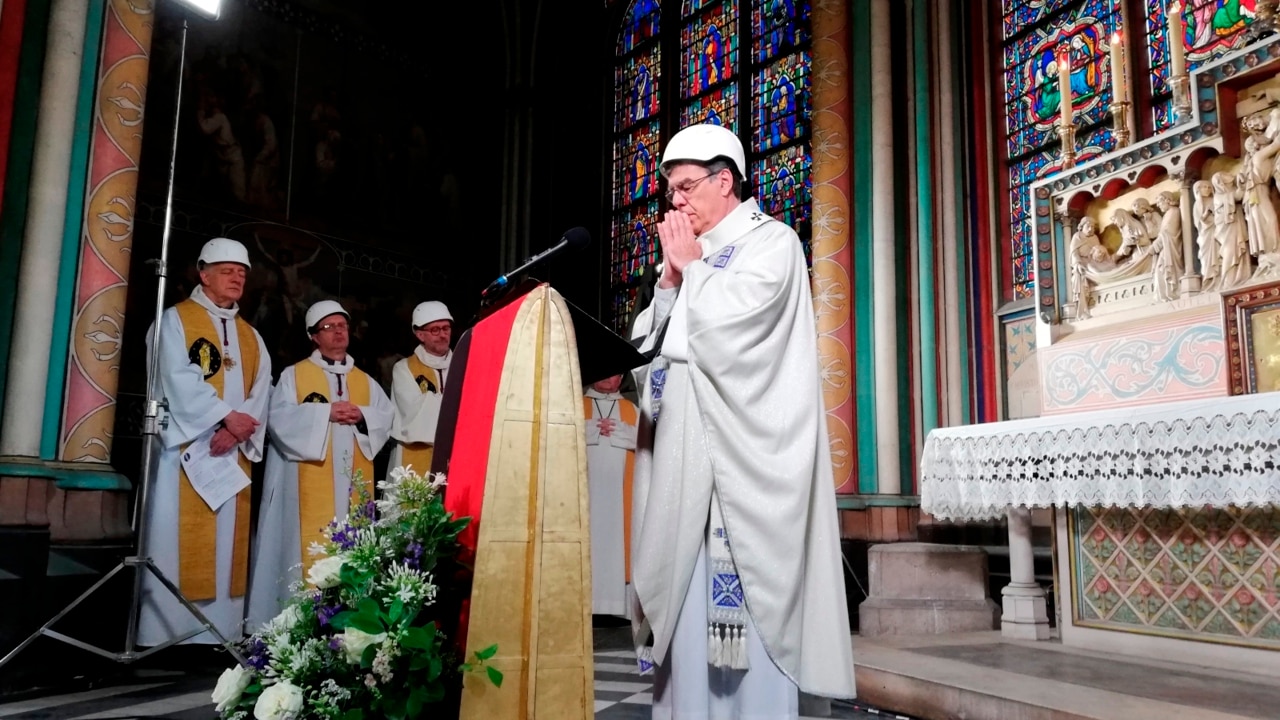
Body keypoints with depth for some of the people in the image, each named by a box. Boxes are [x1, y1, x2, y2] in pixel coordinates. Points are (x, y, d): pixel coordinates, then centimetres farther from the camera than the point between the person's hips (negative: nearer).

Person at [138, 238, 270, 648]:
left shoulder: (251, 338, 19)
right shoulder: (176, 320, 4)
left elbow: (260, 394, 7)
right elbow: (178, 380, -11)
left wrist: (238, 429, -12)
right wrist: (225, 417, -19)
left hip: (233, 452, 5)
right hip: (187, 447, -5)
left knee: (226, 542, 3)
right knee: (179, 541, -6)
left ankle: (217, 633, 7)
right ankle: (167, 632, -3)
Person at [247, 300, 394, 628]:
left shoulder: (366, 381, 19)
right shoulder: (294, 374, 8)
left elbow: (386, 419, 8)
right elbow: (279, 418, -6)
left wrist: (362, 415, -11)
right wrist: (326, 412, -14)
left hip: (353, 480, 4)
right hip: (310, 480, -3)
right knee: (311, 545, -8)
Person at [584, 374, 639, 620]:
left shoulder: (630, 409, 18)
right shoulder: (579, 404, 13)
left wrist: (613, 430, -8)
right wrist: (596, 428, -10)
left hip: (617, 486, 1)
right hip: (586, 483, -1)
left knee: (614, 534, -2)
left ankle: (613, 603, -1)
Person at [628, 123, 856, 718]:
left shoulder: (771, 241, 2)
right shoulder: (693, 257, 22)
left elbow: (725, 325, -14)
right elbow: (650, 344, 17)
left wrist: (693, 266, 1)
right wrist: (672, 277, 6)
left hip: (742, 454, -7)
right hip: (683, 454, 7)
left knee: (744, 608, -7)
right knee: (687, 607, 5)